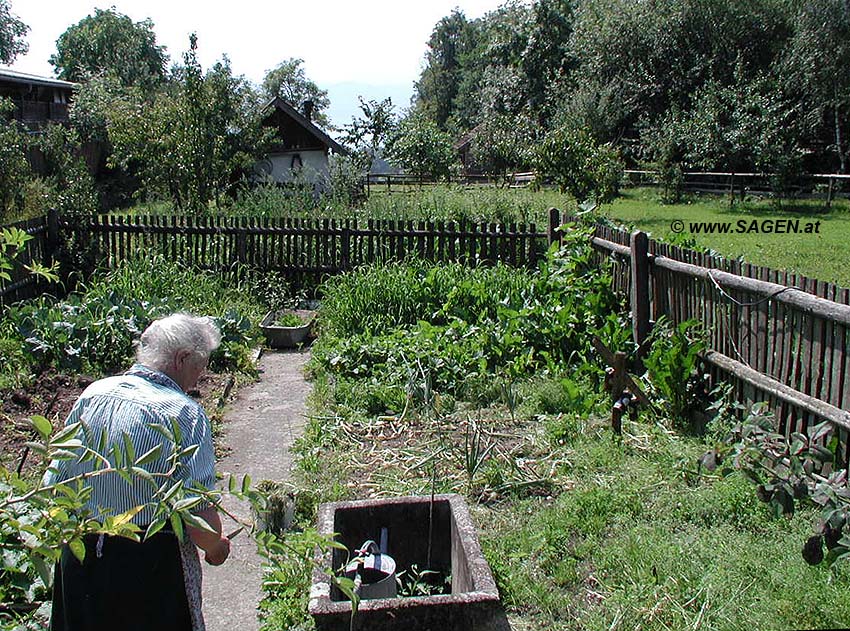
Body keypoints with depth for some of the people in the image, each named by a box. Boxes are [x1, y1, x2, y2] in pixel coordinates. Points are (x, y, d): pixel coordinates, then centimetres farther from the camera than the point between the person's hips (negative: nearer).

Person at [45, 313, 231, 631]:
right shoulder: (185, 413, -18)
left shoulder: (92, 393, -1)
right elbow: (201, 523, -21)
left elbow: (54, 488, 5)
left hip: (77, 562, 5)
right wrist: (216, 548, 0)